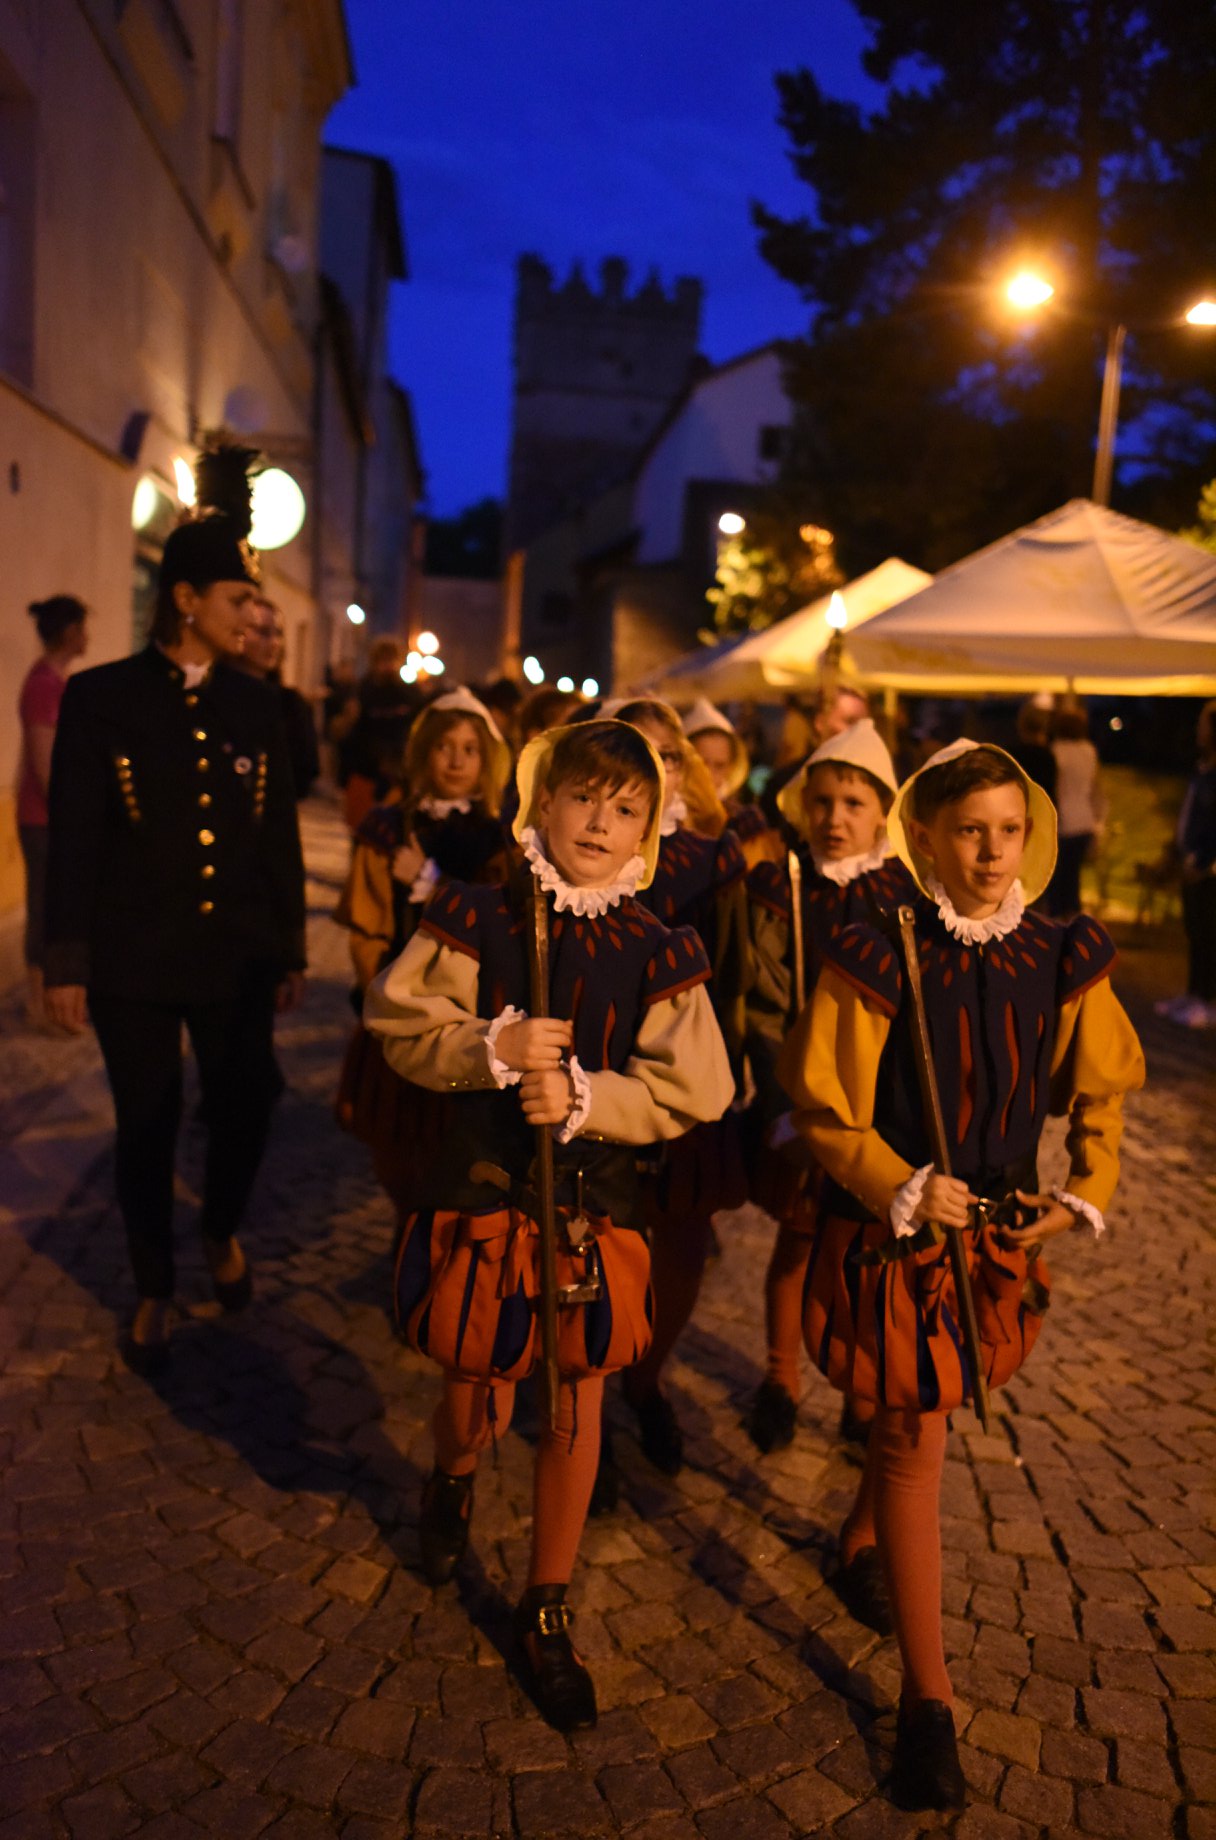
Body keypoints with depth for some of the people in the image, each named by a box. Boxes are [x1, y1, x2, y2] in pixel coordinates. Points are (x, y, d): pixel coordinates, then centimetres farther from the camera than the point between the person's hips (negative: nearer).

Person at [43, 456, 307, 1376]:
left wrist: (291, 948, 8)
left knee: (246, 1109, 7)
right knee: (147, 1128, 9)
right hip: (136, 958, -2)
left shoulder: (256, 704, 5)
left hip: (238, 956, 2)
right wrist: (68, 961, -6)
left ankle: (224, 1231, 39)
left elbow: (282, 836, 8)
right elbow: (74, 838, -3)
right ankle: (154, 1290, 30)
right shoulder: (100, 697, -3)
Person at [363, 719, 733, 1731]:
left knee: (578, 1407, 10)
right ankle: (453, 1482, 49)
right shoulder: (480, 916, -7)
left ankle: (548, 1612, 31)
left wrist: (585, 1096, -19)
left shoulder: (657, 951, -5)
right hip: (480, 1184, -1)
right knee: (479, 1397, 9)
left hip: (594, 1199, 1)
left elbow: (693, 1091, -6)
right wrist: (494, 1046, -21)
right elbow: (402, 1022, -5)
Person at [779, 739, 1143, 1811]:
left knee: (919, 1410, 22)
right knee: (916, 1439, 2)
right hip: (893, 1233, -4)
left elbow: (1101, 1088, 8)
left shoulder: (1061, 961, -6)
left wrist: (1088, 1190, -2)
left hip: (1000, 1231, 4)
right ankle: (928, 1696, 16)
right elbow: (825, 1109, -12)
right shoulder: (878, 961, -18)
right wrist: (906, 1190, -20)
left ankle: (865, 1533, 54)